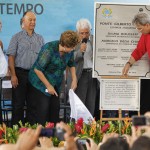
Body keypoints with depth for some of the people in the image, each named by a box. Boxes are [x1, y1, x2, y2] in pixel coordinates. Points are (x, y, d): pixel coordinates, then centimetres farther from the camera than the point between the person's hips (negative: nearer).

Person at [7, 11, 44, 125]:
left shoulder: (40, 39, 12)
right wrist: (13, 75, -12)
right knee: (18, 104, -2)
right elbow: (11, 57, -4)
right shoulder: (17, 37, 1)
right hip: (20, 74, -3)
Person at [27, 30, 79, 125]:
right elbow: (37, 69, -24)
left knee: (55, 109, 5)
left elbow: (71, 64, 17)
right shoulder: (49, 49, -27)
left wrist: (74, 79, 3)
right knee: (42, 110, -11)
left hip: (56, 84, 7)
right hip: (40, 84, -7)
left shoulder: (69, 51, -5)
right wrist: (48, 86, -19)